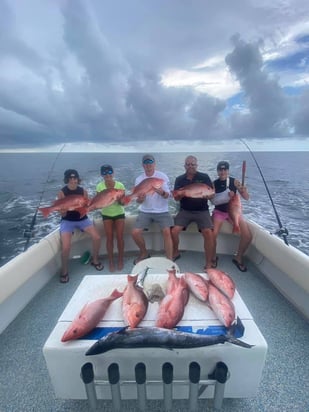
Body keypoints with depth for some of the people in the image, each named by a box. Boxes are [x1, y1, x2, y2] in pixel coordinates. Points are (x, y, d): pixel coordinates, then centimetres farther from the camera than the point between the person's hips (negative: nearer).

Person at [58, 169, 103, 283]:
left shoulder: (83, 191, -2)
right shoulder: (62, 193, -11)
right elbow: (63, 214, -12)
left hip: (82, 218, 3)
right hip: (67, 221, -2)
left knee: (97, 238, -14)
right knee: (65, 247, -20)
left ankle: (95, 260, 13)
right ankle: (64, 271, 8)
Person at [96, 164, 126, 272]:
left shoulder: (120, 185, -16)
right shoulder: (100, 186, -12)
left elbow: (123, 203, -14)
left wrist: (118, 198, -35)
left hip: (119, 213, 0)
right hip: (106, 214, 1)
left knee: (119, 237, -3)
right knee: (109, 238, -1)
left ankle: (120, 260, 16)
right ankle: (111, 261, 14)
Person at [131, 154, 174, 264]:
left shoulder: (162, 176, -6)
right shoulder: (139, 179, 0)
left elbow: (167, 195, -10)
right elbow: (138, 201, 0)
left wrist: (161, 192, -33)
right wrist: (140, 199, -25)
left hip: (162, 211, -2)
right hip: (145, 211, 2)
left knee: (167, 232, -22)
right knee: (135, 233, -11)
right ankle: (144, 253, 17)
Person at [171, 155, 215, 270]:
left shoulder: (204, 177, 2)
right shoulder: (179, 179, 6)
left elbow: (211, 194, 0)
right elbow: (176, 198, 2)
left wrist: (206, 195, -23)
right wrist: (182, 193, -20)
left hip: (202, 210, -1)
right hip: (185, 211, 1)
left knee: (208, 233, -22)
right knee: (174, 231, -17)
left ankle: (209, 263, -4)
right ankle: (175, 253, 12)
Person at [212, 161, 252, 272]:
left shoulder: (234, 181, -5)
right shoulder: (214, 184, -5)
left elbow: (246, 198, -7)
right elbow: (213, 201, -11)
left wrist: (244, 191, -29)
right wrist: (226, 196, -27)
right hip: (219, 211, -1)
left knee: (248, 236, -13)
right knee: (213, 234, -24)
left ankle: (238, 258, 13)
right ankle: (213, 258, 3)